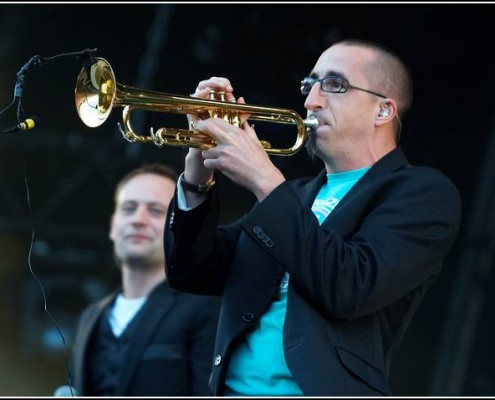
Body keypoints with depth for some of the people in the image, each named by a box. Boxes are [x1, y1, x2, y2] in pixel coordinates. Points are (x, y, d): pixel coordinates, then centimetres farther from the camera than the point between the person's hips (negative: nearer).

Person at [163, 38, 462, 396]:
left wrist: (266, 182, -13)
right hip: (233, 388, 6)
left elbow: (350, 287, -16)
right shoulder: (294, 196, 19)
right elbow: (192, 272, 13)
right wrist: (198, 173, 0)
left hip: (321, 389, -5)